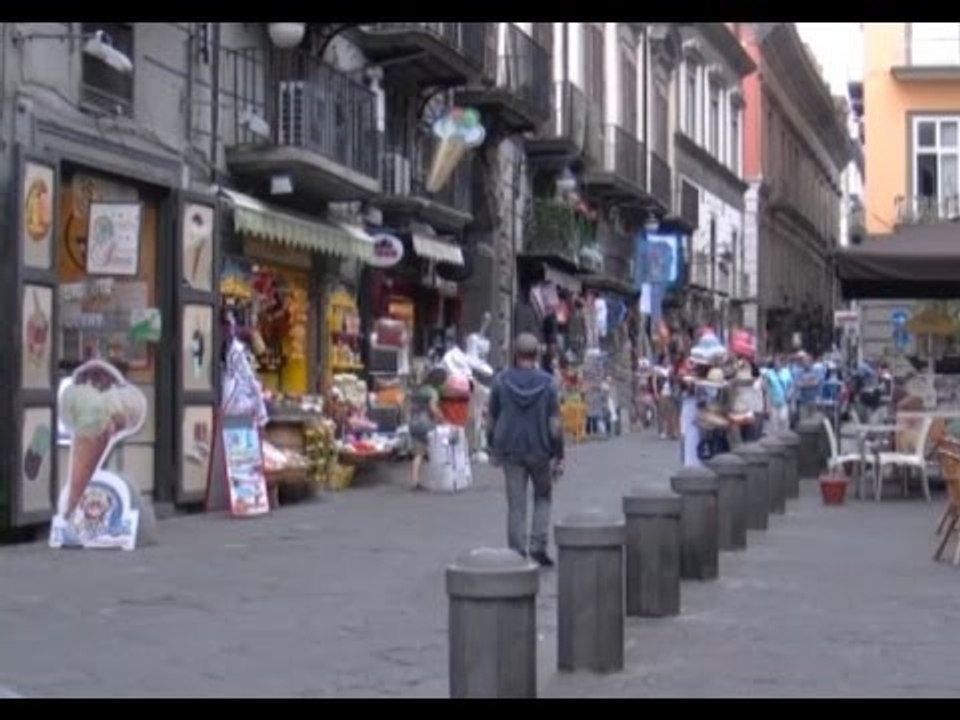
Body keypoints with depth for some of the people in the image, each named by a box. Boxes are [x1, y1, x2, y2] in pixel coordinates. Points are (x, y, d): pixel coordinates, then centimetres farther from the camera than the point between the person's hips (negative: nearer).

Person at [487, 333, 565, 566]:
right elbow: (554, 424, -9)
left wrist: (493, 449, 13)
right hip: (539, 451, -1)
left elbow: (492, 420, 0)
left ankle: (517, 555, 6)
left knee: (516, 505, 6)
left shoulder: (501, 381, -5)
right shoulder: (547, 383, -8)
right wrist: (559, 457, -3)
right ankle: (538, 545, 8)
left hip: (510, 451, 1)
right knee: (543, 496, 20)